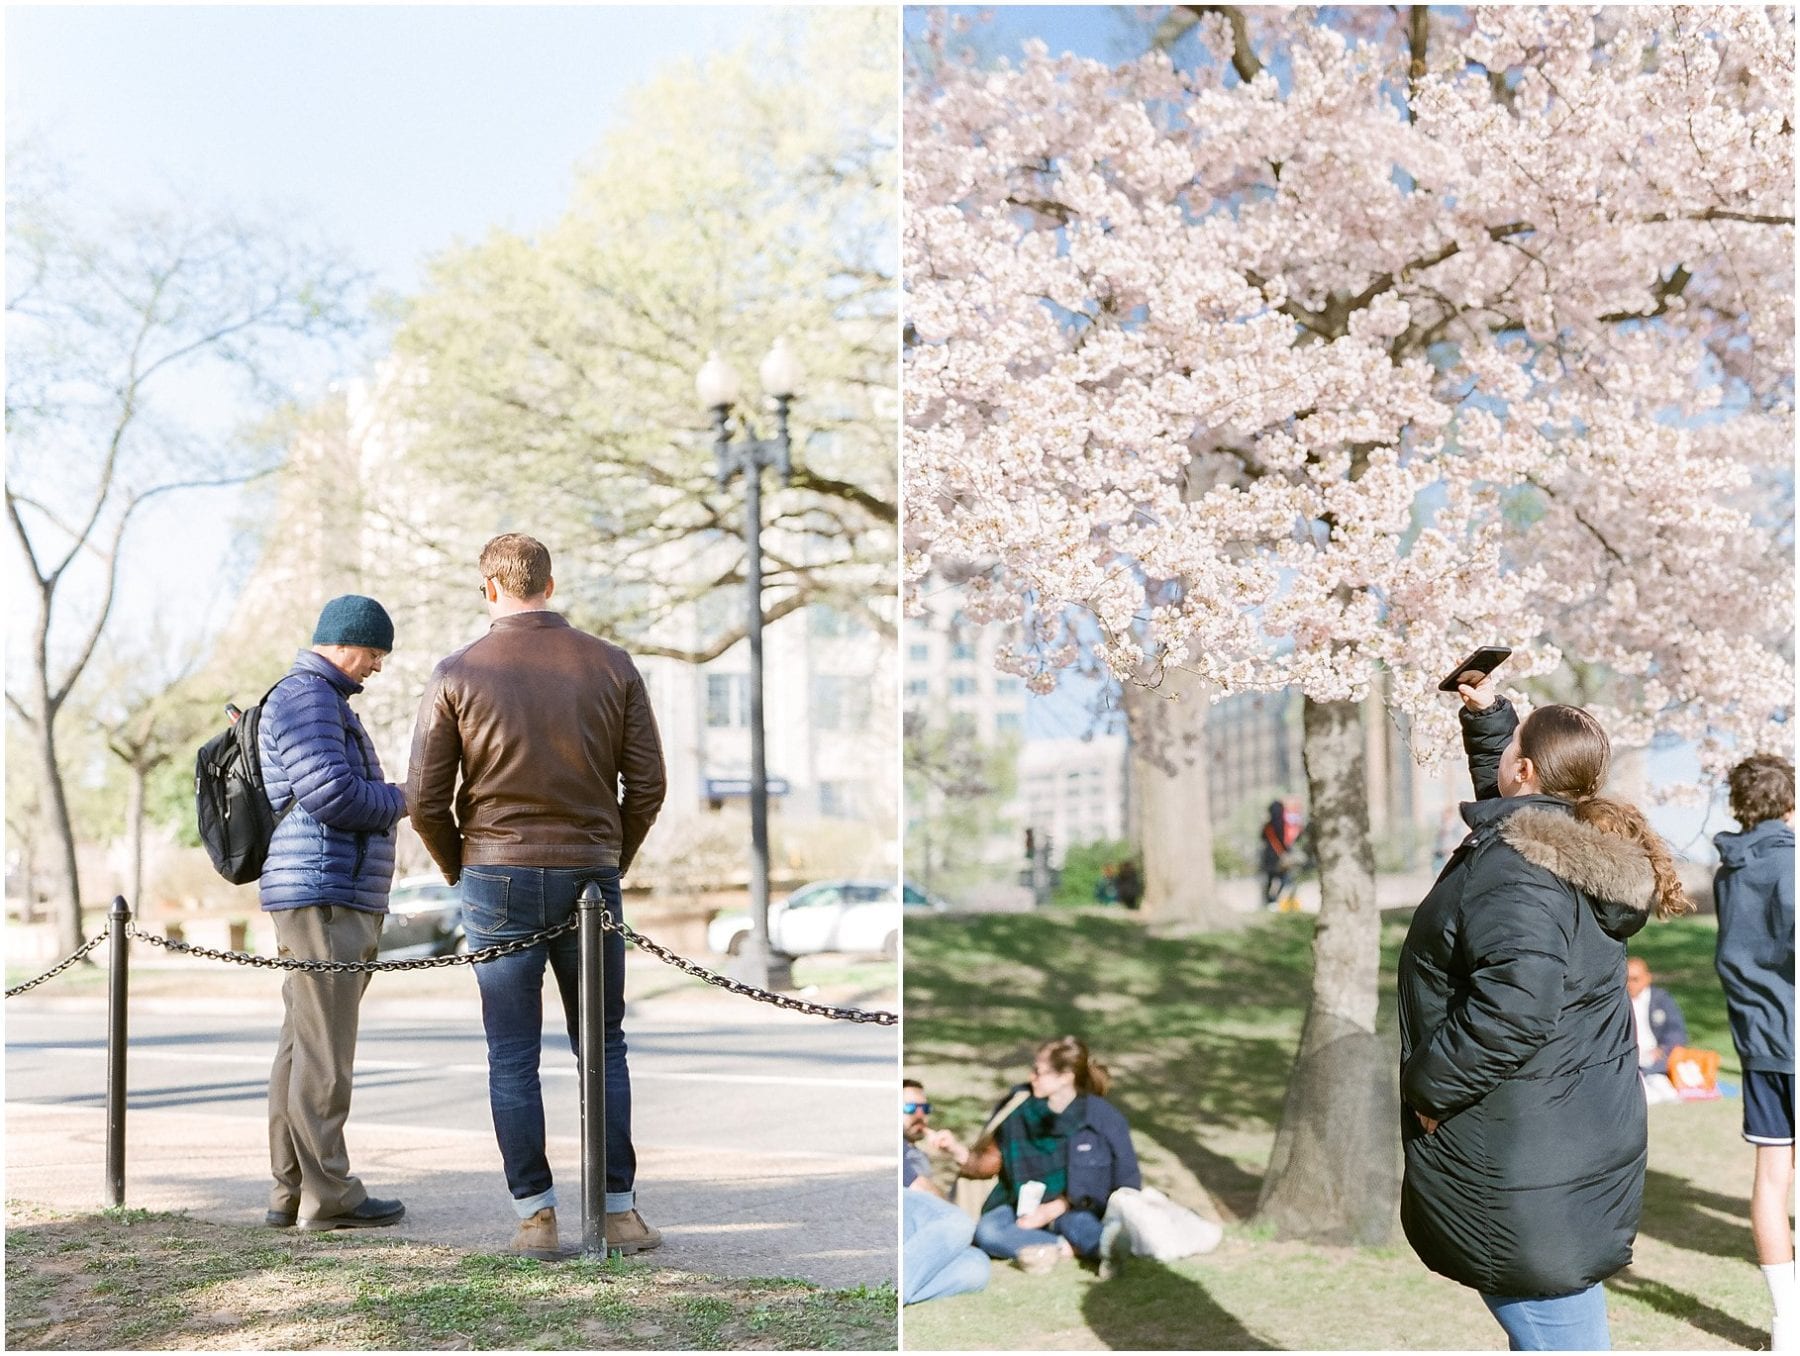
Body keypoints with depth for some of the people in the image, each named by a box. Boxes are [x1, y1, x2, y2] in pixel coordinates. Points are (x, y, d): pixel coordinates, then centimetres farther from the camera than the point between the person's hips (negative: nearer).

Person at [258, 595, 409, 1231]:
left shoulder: (325, 702, 25)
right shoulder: (306, 698, -10)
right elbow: (334, 795, -20)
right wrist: (399, 798, -4)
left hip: (336, 902, 11)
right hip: (323, 898, -11)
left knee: (302, 1048, 9)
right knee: (324, 1050, -7)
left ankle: (290, 1192, 12)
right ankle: (328, 1195, -4)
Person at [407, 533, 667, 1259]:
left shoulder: (457, 673, -3)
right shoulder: (611, 665, 1)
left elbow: (425, 799, -3)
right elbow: (647, 784, 1)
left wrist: (459, 872, 13)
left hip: (498, 878, -1)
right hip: (591, 874, 2)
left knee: (512, 1056, 6)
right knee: (603, 1048, 10)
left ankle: (536, 1213, 6)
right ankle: (620, 1211, 10)